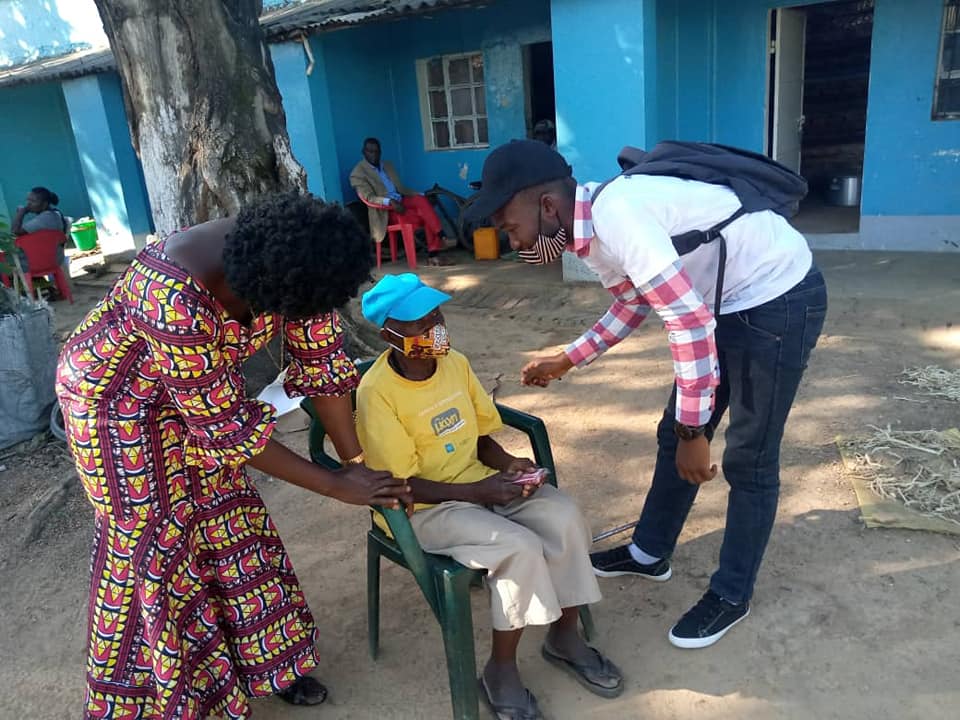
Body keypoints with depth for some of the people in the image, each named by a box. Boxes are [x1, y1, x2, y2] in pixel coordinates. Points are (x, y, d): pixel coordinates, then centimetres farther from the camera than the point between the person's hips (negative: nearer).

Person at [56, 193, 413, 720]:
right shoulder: (175, 300, -43)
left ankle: (263, 659, 27)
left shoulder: (288, 259, -24)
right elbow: (229, 431, -33)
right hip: (113, 394, -6)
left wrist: (356, 462, -12)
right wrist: (335, 486, -26)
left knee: (229, 519, 9)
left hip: (200, 385, 6)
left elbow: (321, 362, -13)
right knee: (150, 538, 1)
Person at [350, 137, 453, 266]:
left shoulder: (387, 165, 18)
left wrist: (421, 195, 1)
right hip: (385, 210, -6)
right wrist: (390, 202, -31)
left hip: (400, 201, 6)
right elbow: (369, 198, -14)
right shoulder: (358, 173, -4)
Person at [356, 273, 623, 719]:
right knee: (520, 547, -27)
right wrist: (481, 491, -25)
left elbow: (481, 437, 10)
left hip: (481, 481, 6)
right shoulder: (376, 393, -20)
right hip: (424, 508, -6)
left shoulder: (456, 364, -1)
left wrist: (509, 463, -11)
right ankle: (501, 670, -3)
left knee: (565, 517, -16)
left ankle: (564, 637, 7)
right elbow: (402, 485, -19)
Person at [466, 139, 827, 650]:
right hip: (729, 302, 9)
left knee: (748, 459, 1)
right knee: (673, 436, 14)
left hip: (779, 298, -9)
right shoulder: (594, 227, 1)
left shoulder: (615, 215, -29)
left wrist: (694, 431, -23)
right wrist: (567, 360, 18)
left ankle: (731, 595, 21)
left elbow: (690, 321, -31)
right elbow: (635, 302, 17)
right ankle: (649, 553, 33)